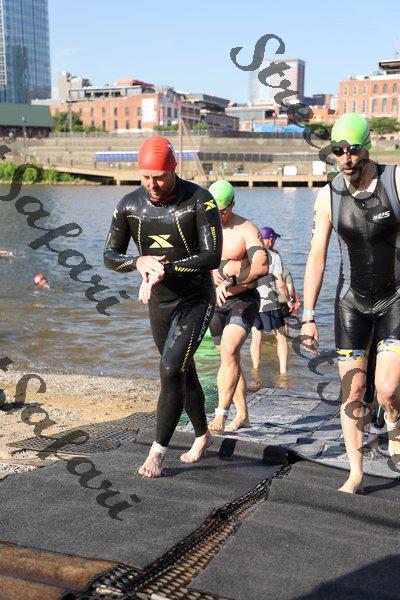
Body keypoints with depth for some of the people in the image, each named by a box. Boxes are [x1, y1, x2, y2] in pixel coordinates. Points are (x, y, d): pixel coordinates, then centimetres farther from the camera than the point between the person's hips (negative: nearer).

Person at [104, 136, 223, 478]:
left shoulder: (199, 200, -18)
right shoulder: (130, 205, -6)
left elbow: (212, 258, -24)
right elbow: (110, 257, -4)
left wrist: (163, 269, -33)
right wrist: (140, 262, -27)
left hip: (196, 300, -5)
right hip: (159, 304, 5)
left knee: (171, 371, -16)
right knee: (184, 373, 17)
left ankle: (157, 452, -3)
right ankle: (203, 435, 38)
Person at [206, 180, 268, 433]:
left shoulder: (247, 230, -11)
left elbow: (262, 267, -24)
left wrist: (230, 282, -25)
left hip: (244, 300, -6)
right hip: (216, 302, 6)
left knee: (229, 351, -24)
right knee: (230, 358, 11)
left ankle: (220, 414, -24)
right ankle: (242, 415, 22)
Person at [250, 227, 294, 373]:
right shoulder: (273, 256, -7)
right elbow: (281, 285, -8)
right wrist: (289, 301, 5)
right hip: (269, 303, -4)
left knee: (256, 338, 13)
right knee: (281, 337, 7)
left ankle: (256, 370, 17)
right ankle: (283, 371, 3)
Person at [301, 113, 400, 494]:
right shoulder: (328, 197, -6)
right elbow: (316, 258, -3)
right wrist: (308, 316, -6)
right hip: (352, 301, 2)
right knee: (352, 391, 2)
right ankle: (355, 474, 17)